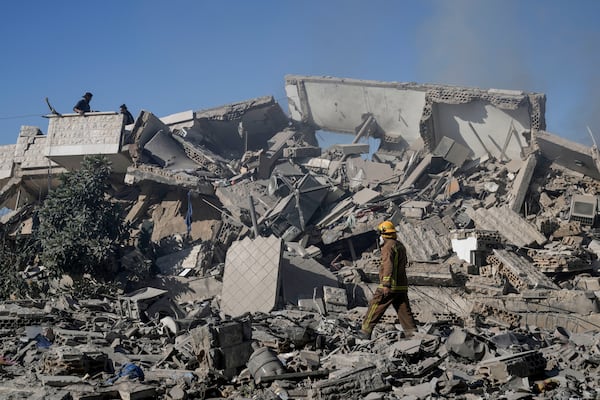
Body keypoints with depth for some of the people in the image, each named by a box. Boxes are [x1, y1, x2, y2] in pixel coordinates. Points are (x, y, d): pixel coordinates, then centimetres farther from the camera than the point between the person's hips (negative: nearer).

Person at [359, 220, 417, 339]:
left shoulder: (388, 246, -11)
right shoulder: (401, 246, 18)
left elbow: (388, 265, -22)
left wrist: (386, 284, -27)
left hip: (390, 286, -8)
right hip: (402, 287, 8)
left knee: (375, 307, 3)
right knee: (404, 312, 7)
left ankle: (365, 332, 8)